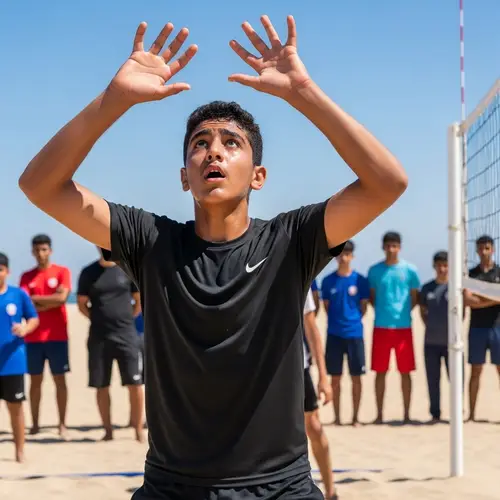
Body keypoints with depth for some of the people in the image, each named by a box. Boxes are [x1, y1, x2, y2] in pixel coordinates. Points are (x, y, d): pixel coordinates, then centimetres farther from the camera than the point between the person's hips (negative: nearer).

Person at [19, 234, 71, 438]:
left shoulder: (62, 272, 1)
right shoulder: (26, 276, 9)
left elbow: (62, 298, -13)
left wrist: (35, 299, -6)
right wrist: (49, 301, -10)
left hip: (57, 336, -2)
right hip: (33, 337, 2)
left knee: (59, 379, 0)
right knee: (35, 380, 6)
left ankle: (62, 425, 4)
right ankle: (35, 424, 11)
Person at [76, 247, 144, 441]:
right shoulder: (89, 272, 3)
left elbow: (139, 300, 9)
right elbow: (82, 303, 9)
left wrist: (125, 319, 4)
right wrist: (99, 319, 2)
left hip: (126, 335, -1)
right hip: (98, 336, 1)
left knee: (135, 384, -5)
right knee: (101, 386, 6)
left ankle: (138, 428, 6)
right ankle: (108, 429, 17)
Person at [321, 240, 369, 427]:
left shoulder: (360, 280, 0)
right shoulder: (328, 281, 3)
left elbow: (364, 306, 7)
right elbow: (326, 306, 10)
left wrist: (353, 320, 1)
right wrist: (336, 321, 3)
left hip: (354, 333, -1)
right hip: (334, 333, 1)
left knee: (356, 377, 2)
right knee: (335, 377, 5)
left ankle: (355, 417, 11)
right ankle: (337, 417, 13)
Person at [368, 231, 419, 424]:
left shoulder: (409, 270, 2)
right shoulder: (374, 270, 4)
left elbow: (415, 298, 7)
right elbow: (372, 297, 12)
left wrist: (403, 311, -2)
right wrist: (382, 311, 0)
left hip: (403, 326, -1)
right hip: (381, 326, 1)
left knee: (405, 372, 3)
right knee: (380, 371, 4)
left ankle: (406, 414, 11)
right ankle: (379, 413, 12)